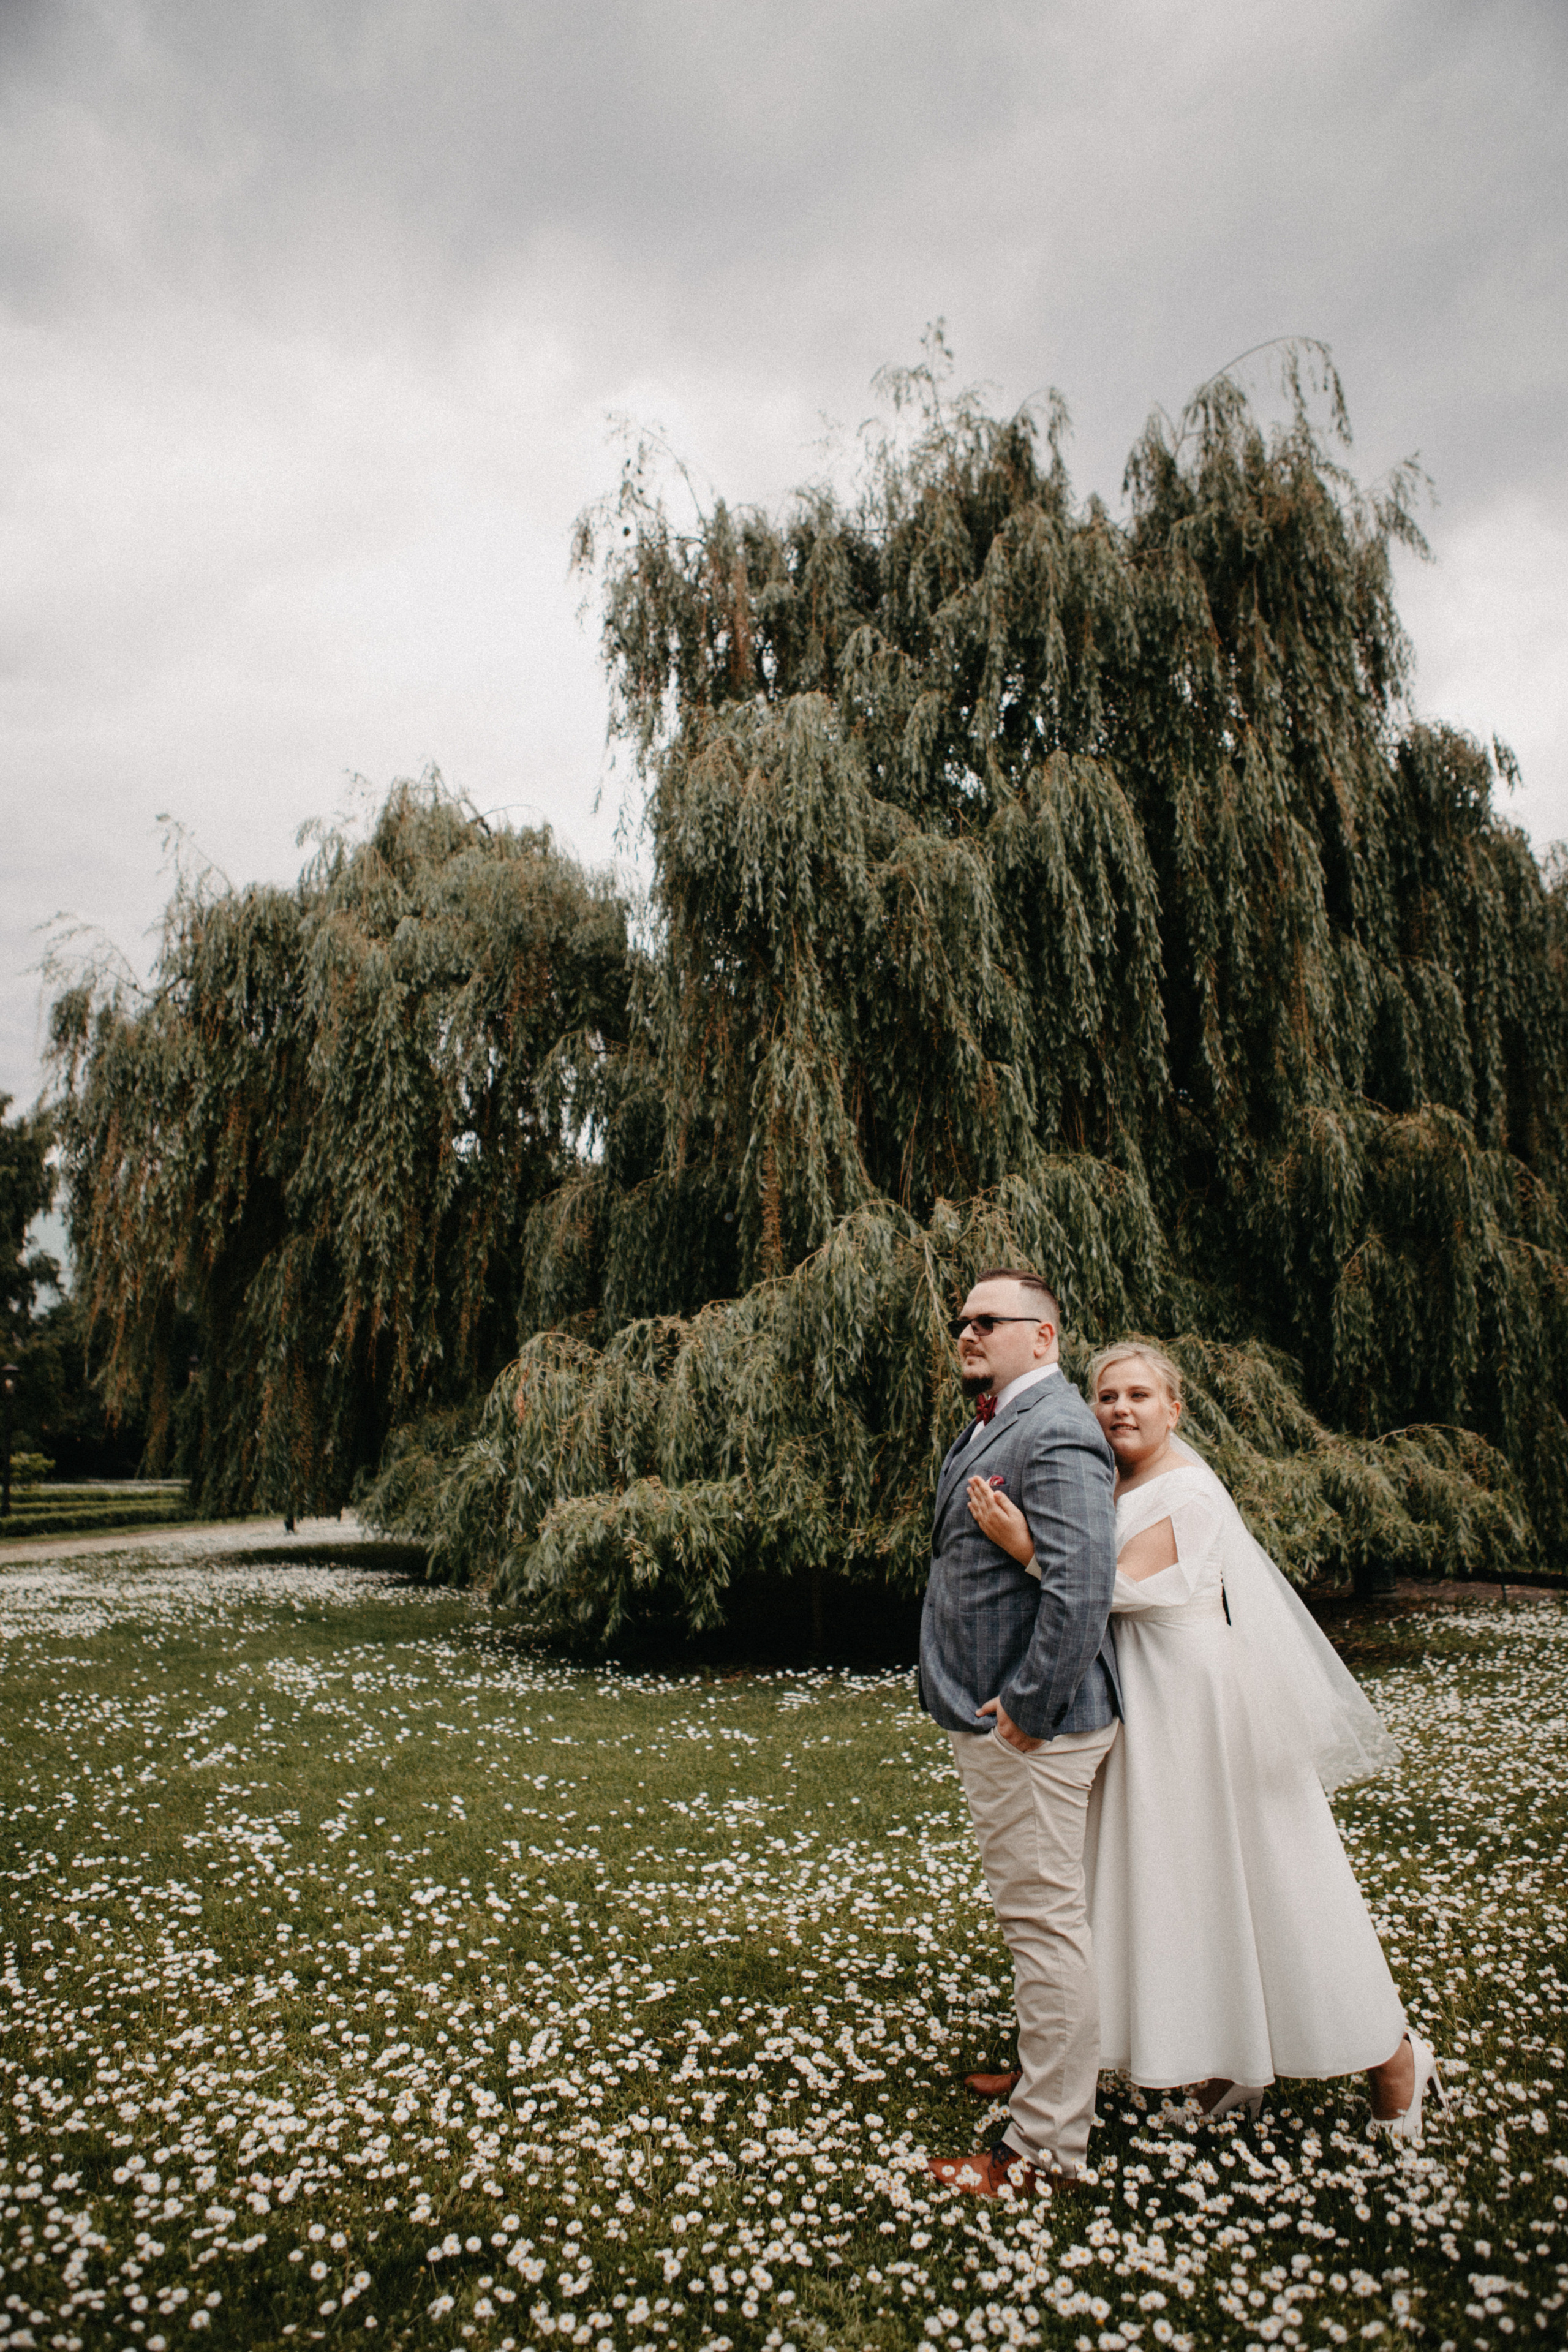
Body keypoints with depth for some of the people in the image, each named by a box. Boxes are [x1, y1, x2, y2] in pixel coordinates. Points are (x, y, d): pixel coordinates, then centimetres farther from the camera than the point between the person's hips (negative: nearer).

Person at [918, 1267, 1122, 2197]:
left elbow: (1081, 1587, -30)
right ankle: (1056, 2067, 42)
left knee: (1045, 1917, 3)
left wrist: (1028, 1709, -22)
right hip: (987, 1711, 10)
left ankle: (1048, 2145, 18)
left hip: (1028, 1722, -10)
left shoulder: (1056, 1433, -21)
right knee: (1042, 1911, 24)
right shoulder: (993, 1424, 11)